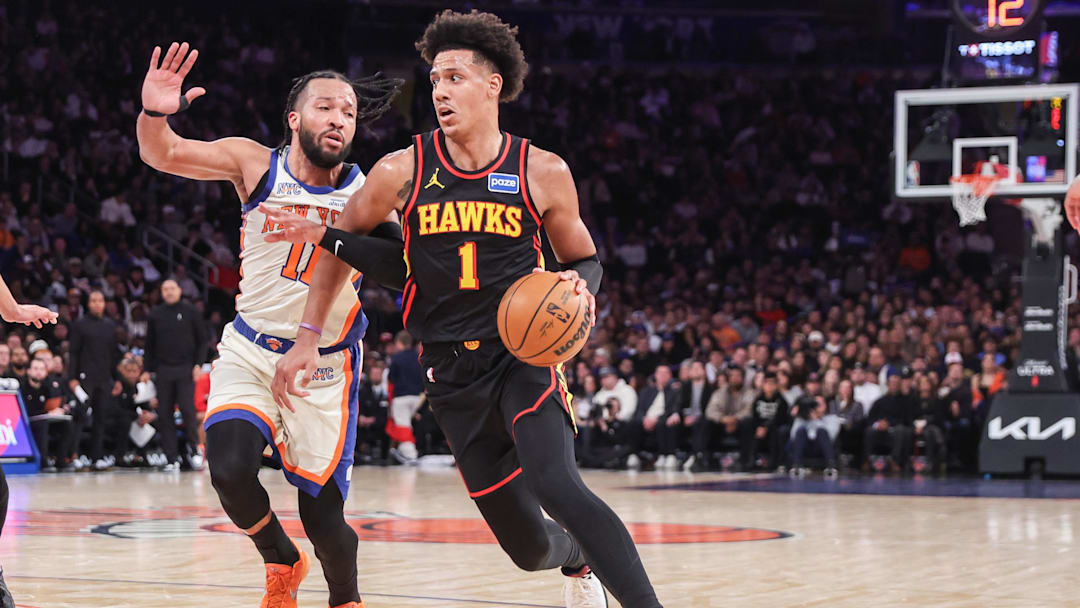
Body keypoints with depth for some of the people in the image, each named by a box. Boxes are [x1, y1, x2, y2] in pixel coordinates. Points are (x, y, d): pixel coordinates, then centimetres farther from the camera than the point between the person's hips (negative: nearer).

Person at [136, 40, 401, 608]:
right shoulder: (256, 164, -5)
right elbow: (162, 154, -6)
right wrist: (153, 114, -28)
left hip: (324, 366, -1)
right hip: (249, 352, 1)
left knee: (323, 514, -3)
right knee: (230, 470, -22)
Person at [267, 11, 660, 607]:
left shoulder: (543, 172, -3)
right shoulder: (401, 171, -2)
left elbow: (583, 260, 10)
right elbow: (348, 243, 13)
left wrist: (578, 285, -13)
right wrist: (307, 337, 4)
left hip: (522, 356, -2)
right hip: (452, 375, 2)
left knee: (557, 487, -31)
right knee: (529, 545, 6)